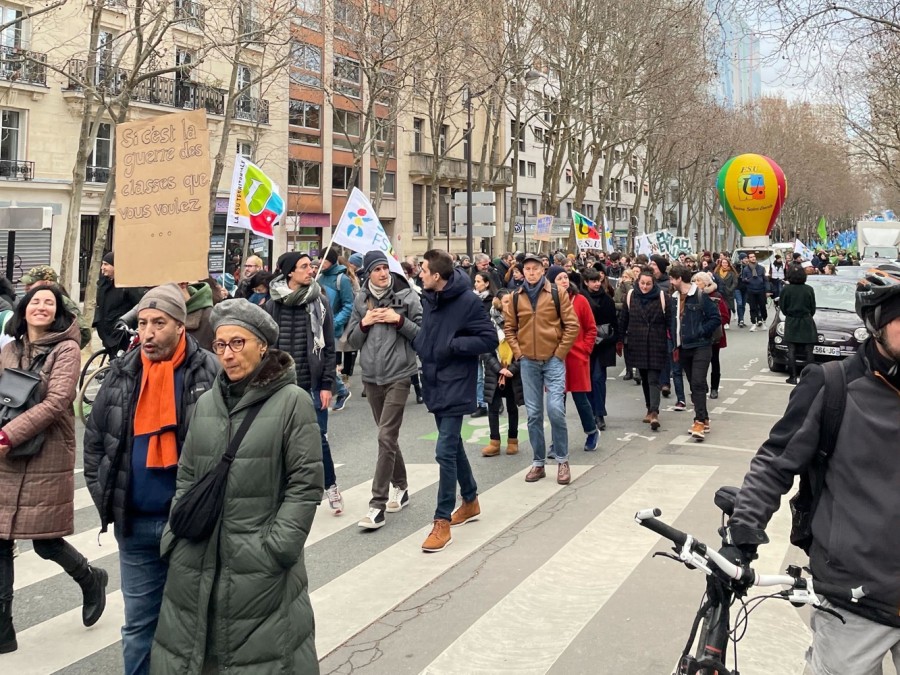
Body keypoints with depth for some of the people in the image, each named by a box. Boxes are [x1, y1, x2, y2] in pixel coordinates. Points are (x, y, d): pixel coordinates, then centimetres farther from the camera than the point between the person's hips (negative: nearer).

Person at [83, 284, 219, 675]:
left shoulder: (210, 373, -10)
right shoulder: (122, 374, 2)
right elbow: (94, 438, 13)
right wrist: (104, 496, 7)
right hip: (135, 524, 4)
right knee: (138, 626, 16)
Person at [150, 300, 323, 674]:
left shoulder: (292, 401, -8)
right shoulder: (206, 403, 9)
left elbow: (306, 484, -10)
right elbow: (186, 479, 15)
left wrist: (276, 547, -13)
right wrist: (175, 537, 6)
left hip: (261, 566, -5)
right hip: (197, 562, 5)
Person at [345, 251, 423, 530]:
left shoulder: (407, 296, -3)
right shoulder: (361, 300, 7)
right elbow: (352, 342, 10)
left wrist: (399, 320, -15)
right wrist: (364, 323, -7)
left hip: (398, 375, -4)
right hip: (371, 376, 5)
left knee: (386, 437, -11)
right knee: (389, 436, 15)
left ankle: (378, 504, -10)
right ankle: (401, 487, 32)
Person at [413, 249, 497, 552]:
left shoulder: (467, 301, -16)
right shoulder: (428, 298, 5)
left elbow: (490, 339, -14)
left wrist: (453, 344, -19)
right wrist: (417, 341, -1)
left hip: (455, 387, -8)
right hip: (434, 383, 8)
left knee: (445, 451, -9)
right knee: (452, 445, 19)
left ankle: (442, 522, -1)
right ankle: (470, 501, 36)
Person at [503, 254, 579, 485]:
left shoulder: (557, 293, -4)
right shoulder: (516, 297, 4)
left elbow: (572, 325, -3)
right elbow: (509, 328, 12)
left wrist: (560, 353, -7)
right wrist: (518, 352, 1)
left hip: (553, 360, -3)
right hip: (528, 362, 3)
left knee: (555, 410, -11)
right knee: (533, 413, 7)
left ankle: (562, 460, 5)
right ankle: (538, 463, 16)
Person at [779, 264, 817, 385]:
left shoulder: (786, 289, -8)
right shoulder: (809, 289, -5)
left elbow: (782, 307, -2)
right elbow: (813, 308, 3)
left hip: (791, 322, -1)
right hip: (807, 322, 1)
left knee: (791, 351, 2)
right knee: (808, 351, 5)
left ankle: (793, 377, -1)